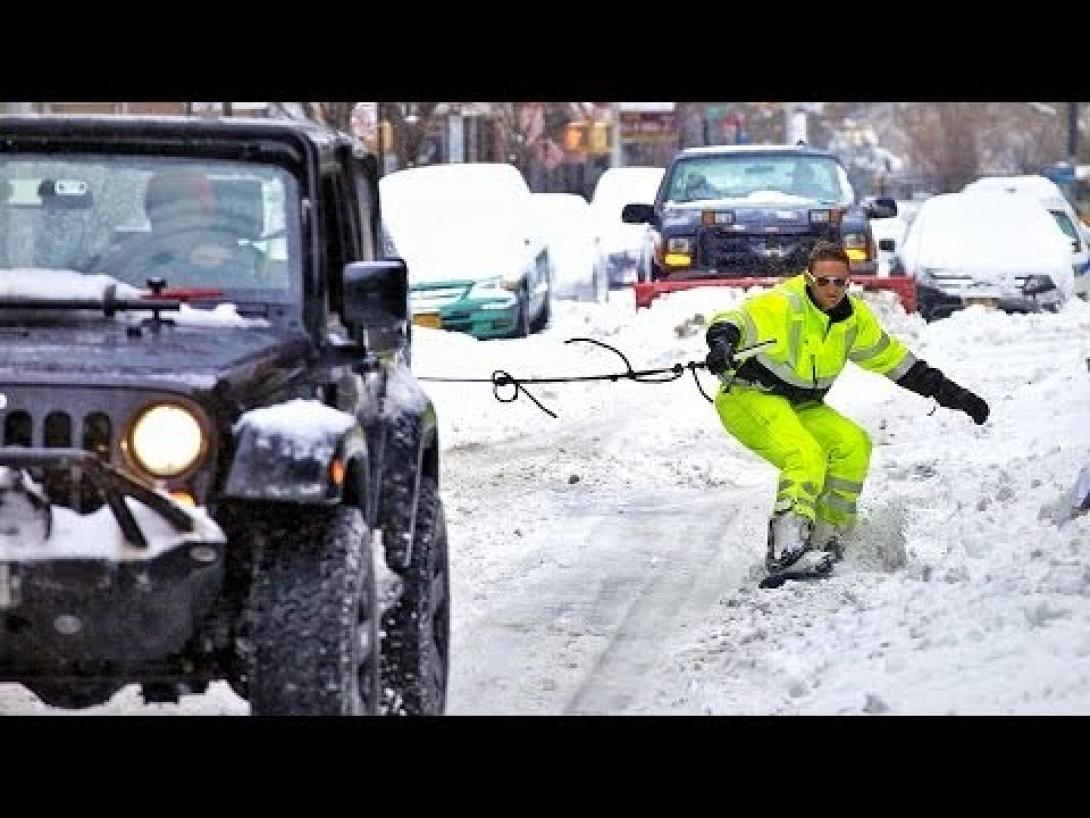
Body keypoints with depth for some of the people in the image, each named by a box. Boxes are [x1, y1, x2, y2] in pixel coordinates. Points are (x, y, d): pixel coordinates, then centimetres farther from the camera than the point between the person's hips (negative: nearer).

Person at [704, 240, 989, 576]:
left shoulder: (854, 318, 2)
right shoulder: (783, 305, -19)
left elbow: (892, 358, 12)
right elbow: (733, 322, -32)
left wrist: (952, 394, 11)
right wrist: (721, 344, -58)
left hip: (802, 407, 7)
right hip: (750, 397, -7)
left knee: (854, 444, -16)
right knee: (806, 457, -30)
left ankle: (826, 536, -10)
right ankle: (786, 543, -39)